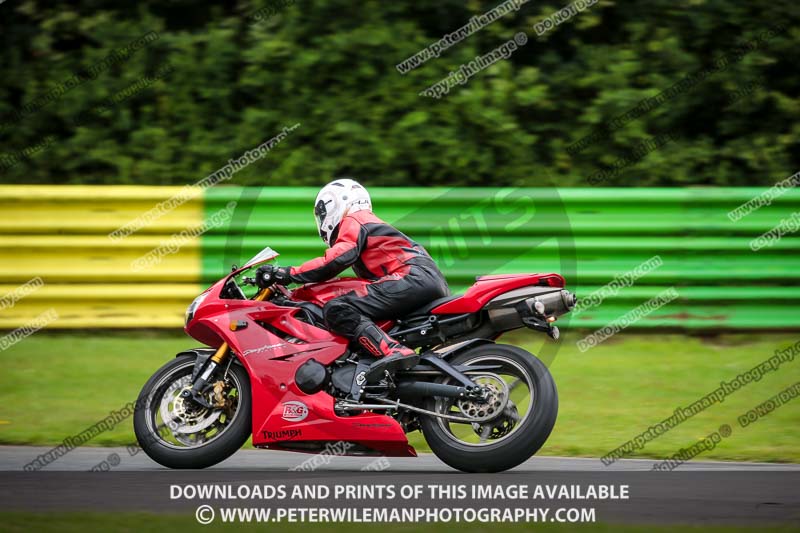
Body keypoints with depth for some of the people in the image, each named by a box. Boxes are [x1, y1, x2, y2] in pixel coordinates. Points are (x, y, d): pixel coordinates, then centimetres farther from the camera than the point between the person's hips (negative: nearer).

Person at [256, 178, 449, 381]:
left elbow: (337, 259, -11)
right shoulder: (374, 224, 35)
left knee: (337, 310, -22)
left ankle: (392, 352, -42)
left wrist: (287, 274, -10)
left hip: (414, 278, -10)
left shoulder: (353, 221, 6)